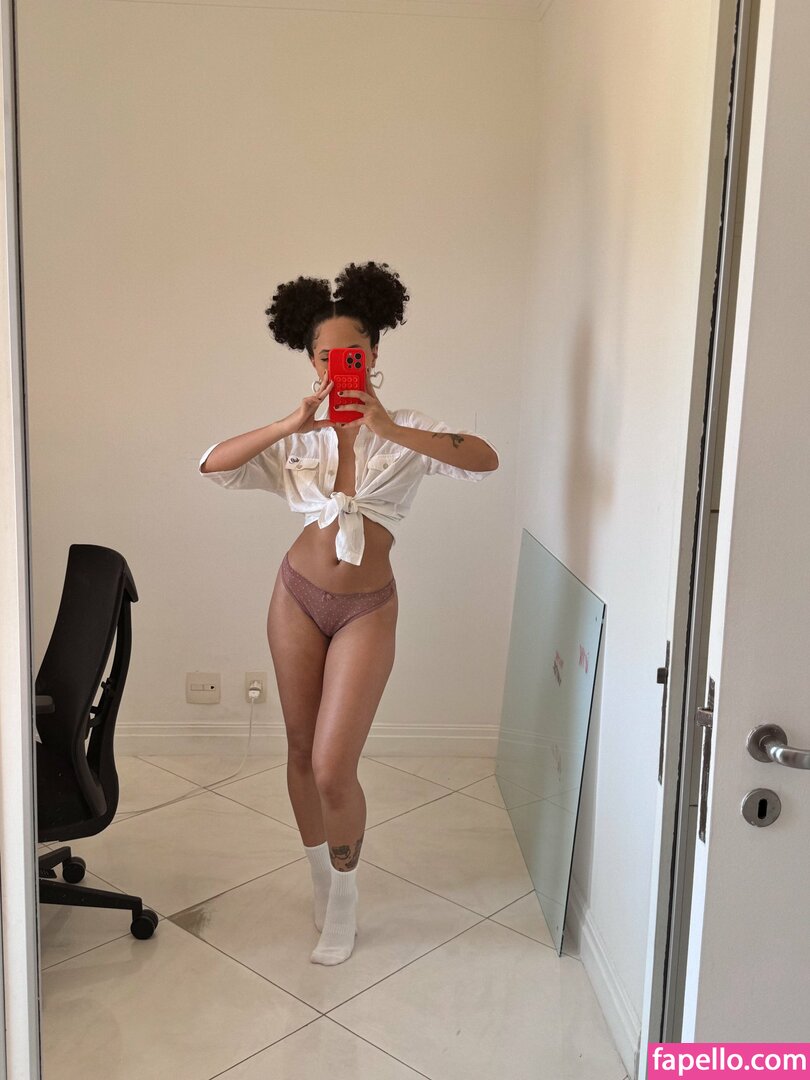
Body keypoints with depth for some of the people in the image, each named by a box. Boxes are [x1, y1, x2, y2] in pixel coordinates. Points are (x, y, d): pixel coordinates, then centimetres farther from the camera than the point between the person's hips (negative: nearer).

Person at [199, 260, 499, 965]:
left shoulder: (406, 431, -5)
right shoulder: (296, 439, 2)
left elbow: (485, 459, -23)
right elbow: (213, 464, -11)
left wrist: (386, 427, -31)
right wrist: (295, 423, -22)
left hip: (367, 610, -3)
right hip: (299, 597, 3)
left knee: (333, 768, -6)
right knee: (301, 750, 13)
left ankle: (344, 894, 21)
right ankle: (321, 875, 37)